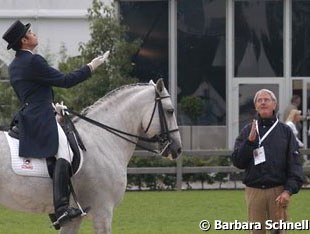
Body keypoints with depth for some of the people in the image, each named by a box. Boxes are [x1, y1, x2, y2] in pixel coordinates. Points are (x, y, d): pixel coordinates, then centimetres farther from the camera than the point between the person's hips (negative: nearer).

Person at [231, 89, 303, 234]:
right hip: (254, 191, 2)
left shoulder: (285, 131, 5)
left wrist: (289, 190, -12)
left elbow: (295, 164, 0)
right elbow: (237, 162, 2)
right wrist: (250, 140, -12)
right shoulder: (247, 131, 9)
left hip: (278, 192, -2)